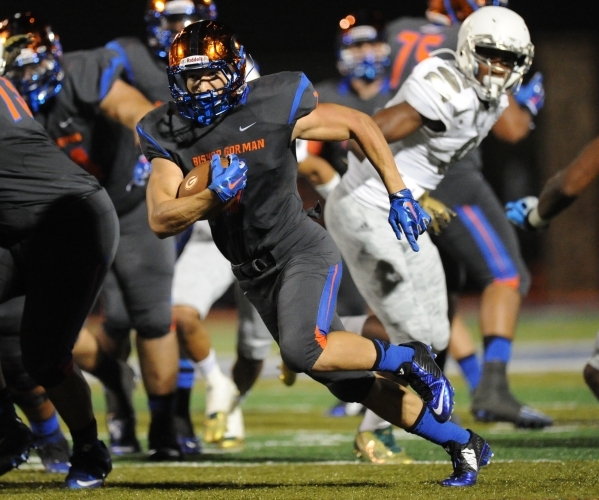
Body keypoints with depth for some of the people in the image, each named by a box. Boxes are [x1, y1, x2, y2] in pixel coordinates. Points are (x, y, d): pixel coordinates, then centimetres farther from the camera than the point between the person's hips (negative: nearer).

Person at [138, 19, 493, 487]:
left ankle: (408, 360, -6)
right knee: (352, 385, 8)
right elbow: (161, 220, -13)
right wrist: (211, 196, -30)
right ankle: (462, 443, 23)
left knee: (303, 351, -32)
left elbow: (359, 125, -5)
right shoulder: (171, 136, -6)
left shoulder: (274, 107, -16)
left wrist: (399, 194, -6)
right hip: (255, 274, 5)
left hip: (302, 252, -5)